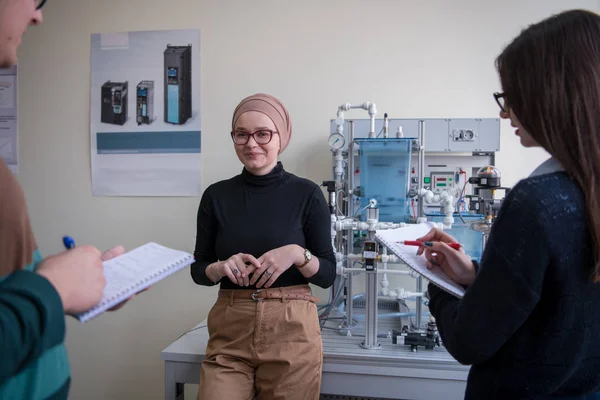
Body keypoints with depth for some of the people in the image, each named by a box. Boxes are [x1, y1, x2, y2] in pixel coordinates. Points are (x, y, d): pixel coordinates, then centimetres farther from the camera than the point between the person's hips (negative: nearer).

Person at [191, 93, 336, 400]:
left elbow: (328, 274, -1)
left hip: (292, 330, -1)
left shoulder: (306, 194, -3)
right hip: (229, 329, 2)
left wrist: (297, 254, -20)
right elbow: (198, 270, 8)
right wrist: (221, 267, -13)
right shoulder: (216, 195, 3)